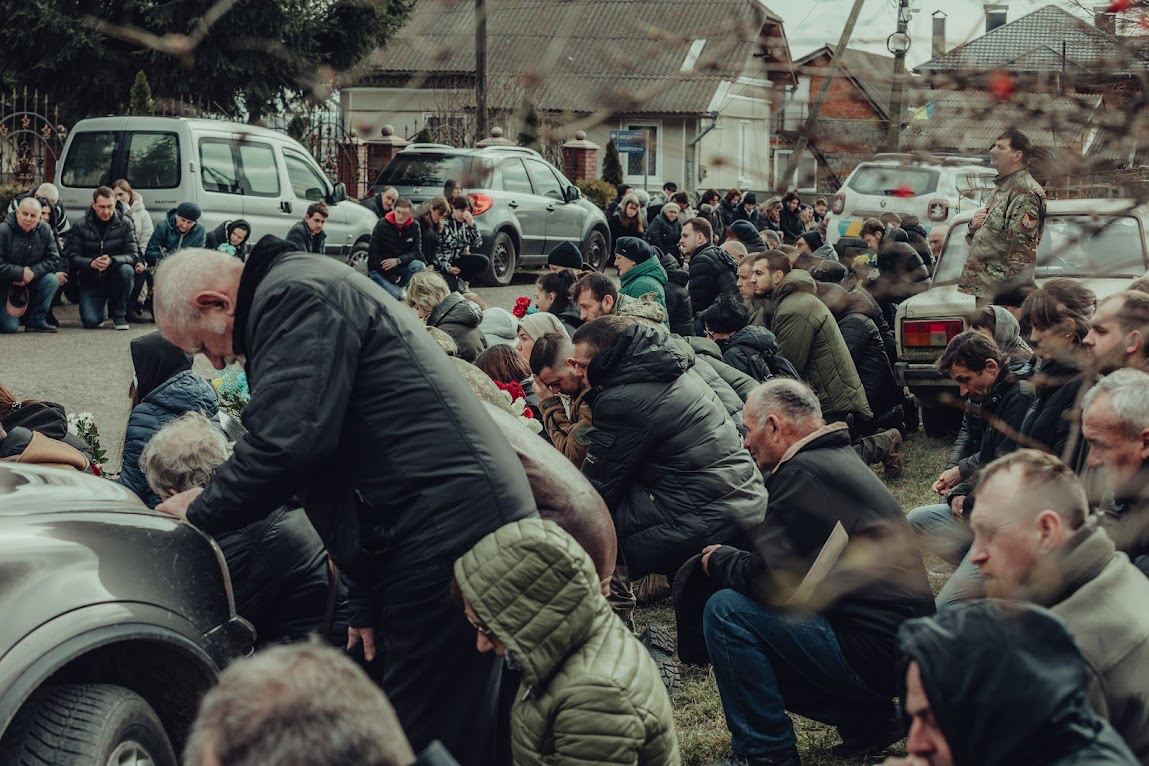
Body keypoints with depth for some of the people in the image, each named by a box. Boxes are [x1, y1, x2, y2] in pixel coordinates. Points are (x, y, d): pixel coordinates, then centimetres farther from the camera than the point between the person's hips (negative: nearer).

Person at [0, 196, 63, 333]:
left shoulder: (45, 230, -6)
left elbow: (54, 259, -10)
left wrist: (33, 272, -23)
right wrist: (21, 273, -26)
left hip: (31, 283, 4)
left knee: (52, 280, -26)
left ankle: (37, 321, -9)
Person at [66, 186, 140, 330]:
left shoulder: (124, 224, -5)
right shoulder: (81, 226, -4)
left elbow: (133, 255, -11)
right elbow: (72, 256, -8)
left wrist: (111, 261, -31)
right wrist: (91, 263, -29)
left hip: (115, 277, 0)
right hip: (90, 280, 0)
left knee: (126, 270, -34)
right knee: (90, 322, -21)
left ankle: (119, 315, -11)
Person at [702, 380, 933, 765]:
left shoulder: (802, 472, -15)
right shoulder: (841, 459, 17)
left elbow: (770, 578, -18)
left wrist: (720, 560, 0)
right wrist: (732, 558, 12)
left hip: (876, 653, -10)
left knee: (726, 611, -12)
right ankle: (869, 717, 18)